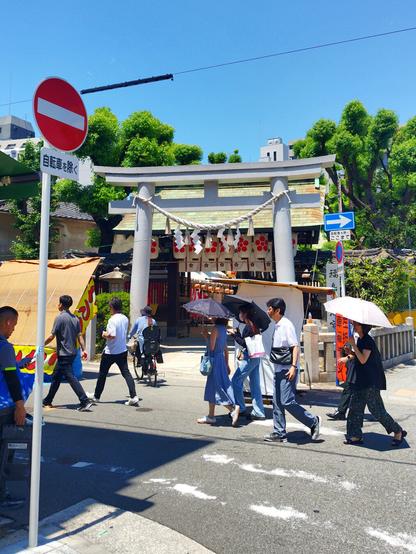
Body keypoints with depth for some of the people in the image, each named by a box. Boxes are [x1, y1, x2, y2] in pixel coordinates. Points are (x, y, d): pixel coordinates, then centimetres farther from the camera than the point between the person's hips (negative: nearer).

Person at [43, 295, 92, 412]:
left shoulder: (60, 318, -13)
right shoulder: (75, 318, 8)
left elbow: (52, 336, -12)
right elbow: (80, 335, 5)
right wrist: (84, 350, 3)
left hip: (64, 354, -8)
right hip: (72, 352, 8)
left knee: (71, 378, -8)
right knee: (56, 376, 18)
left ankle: (85, 401, -13)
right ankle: (48, 401, 28)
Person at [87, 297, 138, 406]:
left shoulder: (112, 320, -18)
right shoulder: (125, 319, 5)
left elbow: (112, 335, -26)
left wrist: (105, 334, -8)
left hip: (110, 352, -6)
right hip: (123, 351, 6)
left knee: (102, 374, 12)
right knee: (126, 373, 3)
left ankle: (96, 396, 27)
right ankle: (133, 397, -8)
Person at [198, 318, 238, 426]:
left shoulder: (216, 329, -16)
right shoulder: (223, 329, 10)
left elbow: (211, 347, -18)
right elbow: (225, 349, 15)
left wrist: (206, 336, -5)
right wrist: (226, 364, 20)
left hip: (215, 359, -9)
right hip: (221, 358, 9)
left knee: (218, 387, -4)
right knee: (212, 388, 15)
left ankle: (233, 411, -8)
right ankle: (211, 416, 22)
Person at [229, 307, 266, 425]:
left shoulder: (247, 327, -15)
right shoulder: (253, 326, 14)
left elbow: (244, 343, -18)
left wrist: (235, 335, -10)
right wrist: (238, 334, 10)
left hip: (249, 358, -10)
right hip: (255, 358, 10)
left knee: (236, 380, 0)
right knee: (255, 384, 10)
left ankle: (240, 408, 5)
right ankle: (259, 412, 13)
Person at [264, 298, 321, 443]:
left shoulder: (287, 325, -13)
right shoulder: (277, 326, 13)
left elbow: (296, 347, -18)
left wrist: (293, 366, -24)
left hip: (287, 370, -9)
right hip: (279, 369, 9)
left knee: (287, 402, -9)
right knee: (277, 402, 9)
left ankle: (313, 421, 8)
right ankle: (279, 433, 16)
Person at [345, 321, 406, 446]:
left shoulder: (368, 341, -16)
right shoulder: (360, 340, 12)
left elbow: (363, 359, -23)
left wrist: (353, 345, -21)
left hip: (370, 382, -9)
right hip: (360, 381, 9)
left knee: (376, 410, -3)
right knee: (355, 408, 8)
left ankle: (398, 431, 13)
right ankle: (356, 436, 14)